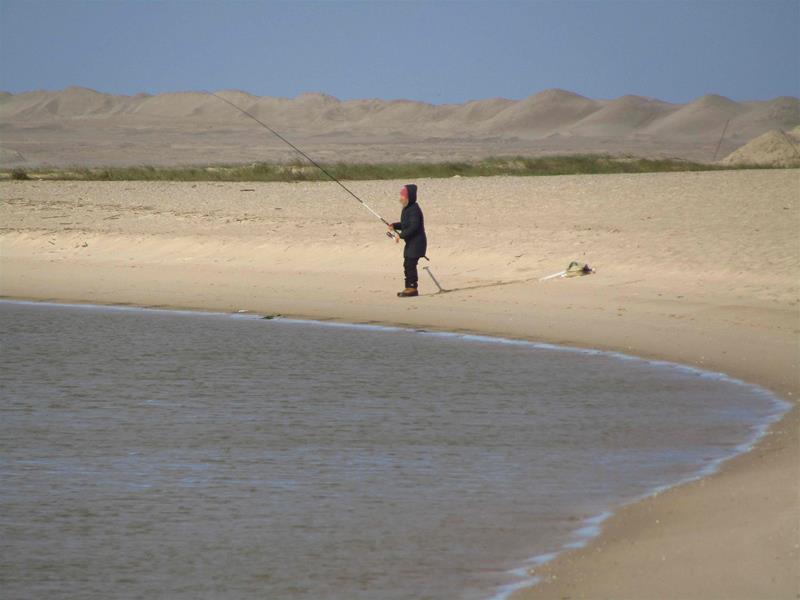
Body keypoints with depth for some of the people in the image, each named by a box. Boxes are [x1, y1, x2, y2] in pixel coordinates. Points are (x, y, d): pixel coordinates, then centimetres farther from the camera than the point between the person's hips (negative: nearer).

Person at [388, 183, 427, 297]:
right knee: (407, 264, 12)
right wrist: (394, 226, 7)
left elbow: (414, 227, -25)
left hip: (416, 242, -10)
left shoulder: (414, 210, -18)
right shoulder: (407, 209, 14)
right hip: (410, 242, 10)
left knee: (410, 263, -11)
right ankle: (409, 288, 18)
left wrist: (401, 235, -24)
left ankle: (413, 288, -8)